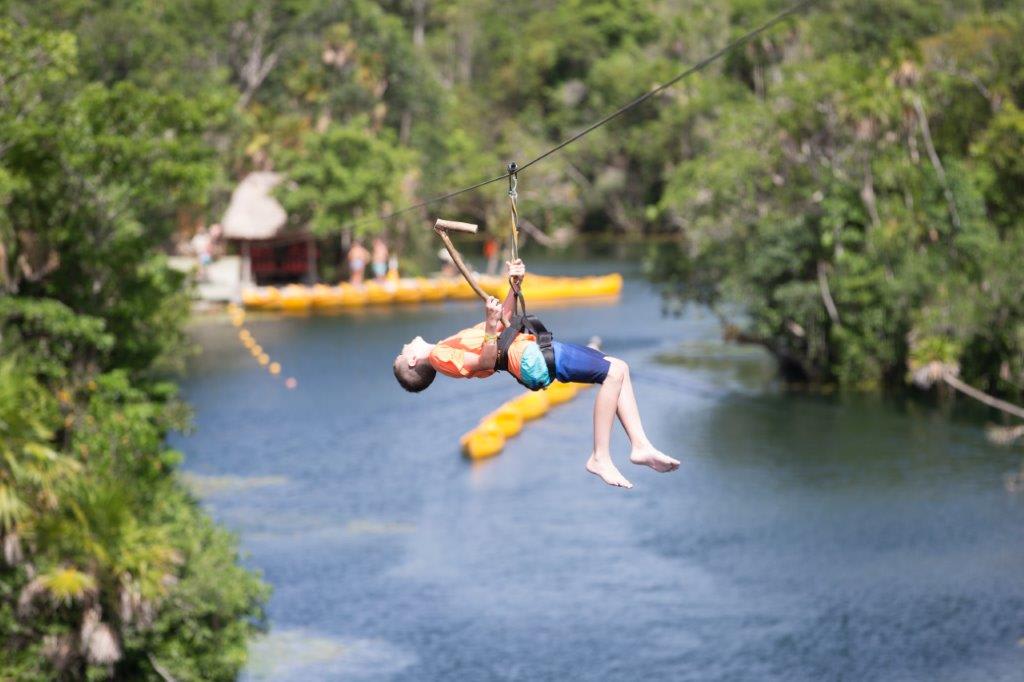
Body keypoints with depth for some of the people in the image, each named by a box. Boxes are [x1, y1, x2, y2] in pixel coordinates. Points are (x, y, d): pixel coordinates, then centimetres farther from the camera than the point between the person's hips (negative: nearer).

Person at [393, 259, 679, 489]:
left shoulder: (444, 349, 23)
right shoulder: (438, 356, -5)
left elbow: (503, 319, 27)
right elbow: (486, 361, -19)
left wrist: (515, 285, 16)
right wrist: (491, 326, -33)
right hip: (531, 357, -10)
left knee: (619, 368, 4)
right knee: (613, 372, -20)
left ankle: (640, 445, -1)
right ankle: (600, 458, -19)